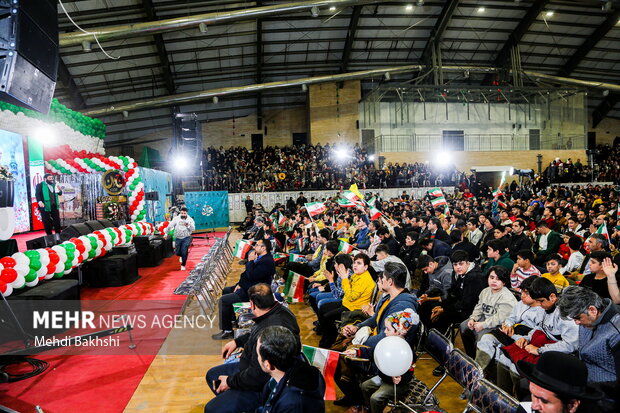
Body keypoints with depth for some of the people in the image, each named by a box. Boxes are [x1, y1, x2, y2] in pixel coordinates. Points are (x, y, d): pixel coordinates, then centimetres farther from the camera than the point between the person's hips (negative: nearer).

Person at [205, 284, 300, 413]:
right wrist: (237, 342, 11)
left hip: (263, 387, -10)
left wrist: (230, 382, -14)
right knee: (212, 375, 20)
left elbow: (257, 376, -30)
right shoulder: (280, 310, -6)